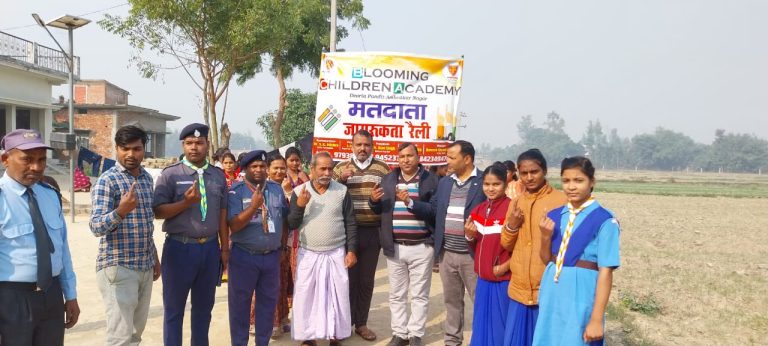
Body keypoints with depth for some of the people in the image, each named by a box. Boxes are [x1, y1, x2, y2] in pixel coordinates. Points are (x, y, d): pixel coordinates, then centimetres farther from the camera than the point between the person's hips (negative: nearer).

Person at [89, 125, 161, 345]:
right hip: (118, 267, -7)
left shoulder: (147, 178, 10)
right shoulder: (107, 180, -12)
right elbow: (96, 227, -19)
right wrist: (121, 211, -35)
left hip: (145, 267, 7)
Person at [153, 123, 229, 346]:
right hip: (180, 248, -3)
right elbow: (158, 211, -9)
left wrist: (225, 248, 6)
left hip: (210, 248, 4)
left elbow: (222, 215, 8)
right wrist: (186, 202, -22)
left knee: (204, 307, 17)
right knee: (174, 308, 10)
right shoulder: (170, 174, -5)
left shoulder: (218, 175, 7)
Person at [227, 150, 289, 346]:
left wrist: (283, 248, 13)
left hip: (272, 256, 4)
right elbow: (233, 225, -17)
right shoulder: (236, 191, -9)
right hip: (244, 256, -4)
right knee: (240, 302, 7)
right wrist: (253, 206, -28)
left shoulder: (277, 189, 6)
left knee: (268, 302, 14)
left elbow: (285, 219, 14)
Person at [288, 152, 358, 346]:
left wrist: (351, 250, -3)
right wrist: (299, 205, -17)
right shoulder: (299, 191, 0)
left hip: (336, 254, 0)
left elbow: (350, 223, 3)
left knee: (337, 296, 6)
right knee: (306, 297, 6)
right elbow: (291, 225, -1)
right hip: (308, 255, 0)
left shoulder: (342, 191, 0)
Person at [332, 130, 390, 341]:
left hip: (373, 232, 1)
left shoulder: (382, 169, 6)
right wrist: (341, 179, -13)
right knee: (348, 277, 6)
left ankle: (361, 323, 22)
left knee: (366, 280, 9)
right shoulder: (340, 169, 6)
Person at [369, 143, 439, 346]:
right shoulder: (388, 179, 9)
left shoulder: (431, 180, -3)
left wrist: (411, 202, -22)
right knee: (397, 294, 11)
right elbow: (379, 210, 14)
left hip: (421, 247, -3)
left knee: (419, 295, 7)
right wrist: (374, 200, -7)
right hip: (395, 247, 4)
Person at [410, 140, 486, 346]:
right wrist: (410, 202, 0)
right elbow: (433, 210, 12)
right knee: (452, 301, 17)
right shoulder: (444, 183, 12)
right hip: (447, 254, 6)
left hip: (473, 255, -6)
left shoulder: (484, 182, -7)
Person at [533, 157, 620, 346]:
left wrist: (596, 319, -15)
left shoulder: (604, 221, -13)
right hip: (552, 300, 5)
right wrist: (545, 236, -9)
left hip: (581, 302, -5)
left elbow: (605, 272, -13)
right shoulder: (554, 216, 4)